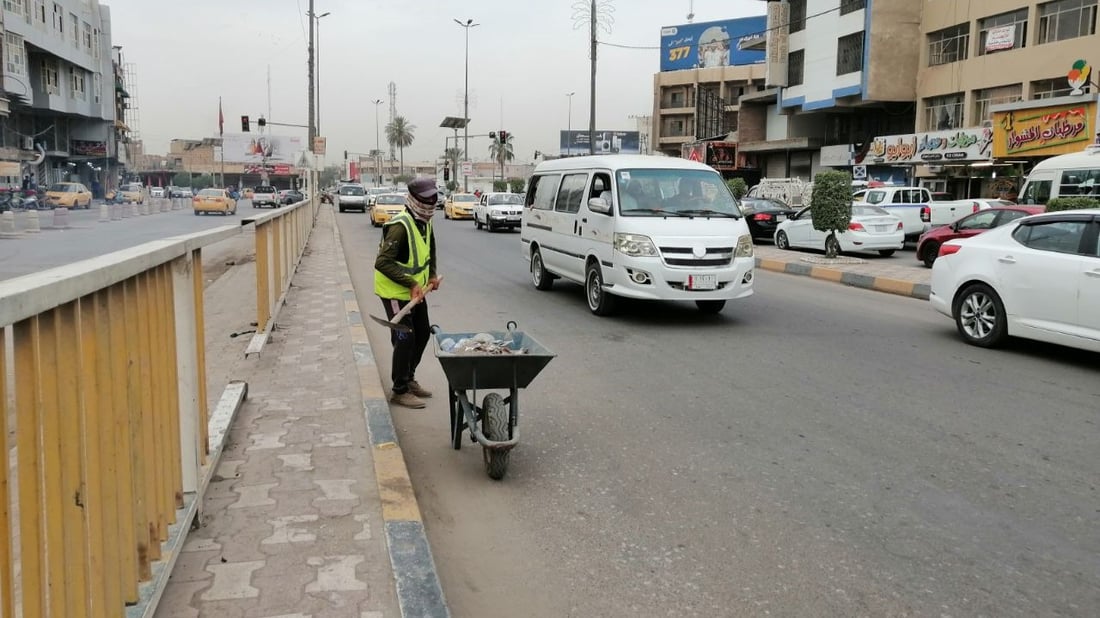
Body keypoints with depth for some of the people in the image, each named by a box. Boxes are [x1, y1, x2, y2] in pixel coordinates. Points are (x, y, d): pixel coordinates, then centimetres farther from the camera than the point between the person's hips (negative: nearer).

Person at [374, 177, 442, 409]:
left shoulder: (425, 222, 4)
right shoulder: (400, 226, -25)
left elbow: (430, 251, 22)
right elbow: (383, 262, -29)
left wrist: (432, 275, 8)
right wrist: (411, 283, -30)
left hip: (416, 291, 9)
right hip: (395, 292, -9)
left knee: (423, 333, 16)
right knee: (405, 339, -6)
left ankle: (409, 378, 33)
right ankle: (400, 390, 7)